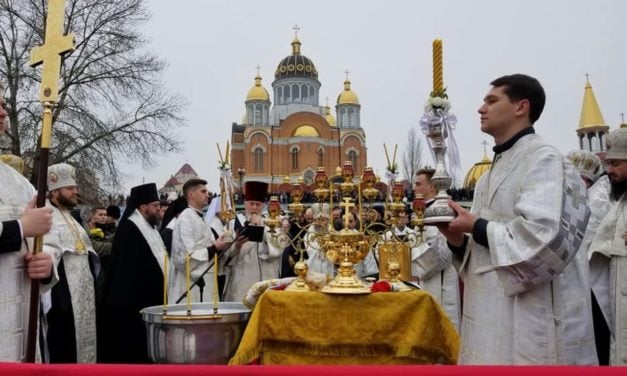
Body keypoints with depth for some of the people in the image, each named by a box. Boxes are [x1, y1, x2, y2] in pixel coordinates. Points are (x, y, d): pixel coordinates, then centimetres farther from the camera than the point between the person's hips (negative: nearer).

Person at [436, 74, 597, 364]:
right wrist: (458, 240, -2)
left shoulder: (543, 159, -10)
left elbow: (544, 237, -24)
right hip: (493, 316, 8)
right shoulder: (492, 174, 15)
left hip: (534, 321, -8)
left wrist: (476, 226, -13)